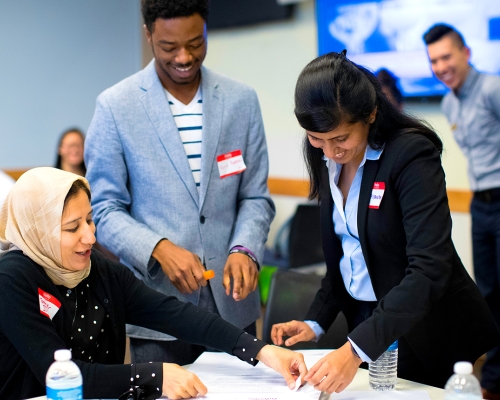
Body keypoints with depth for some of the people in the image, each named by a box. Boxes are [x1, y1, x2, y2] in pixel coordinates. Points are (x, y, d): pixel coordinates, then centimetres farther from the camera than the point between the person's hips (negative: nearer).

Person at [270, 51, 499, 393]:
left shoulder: (412, 154, -22)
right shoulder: (332, 161, 1)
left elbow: (429, 269, -31)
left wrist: (356, 350, -37)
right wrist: (316, 322, -3)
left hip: (424, 331, -6)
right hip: (366, 322, 6)